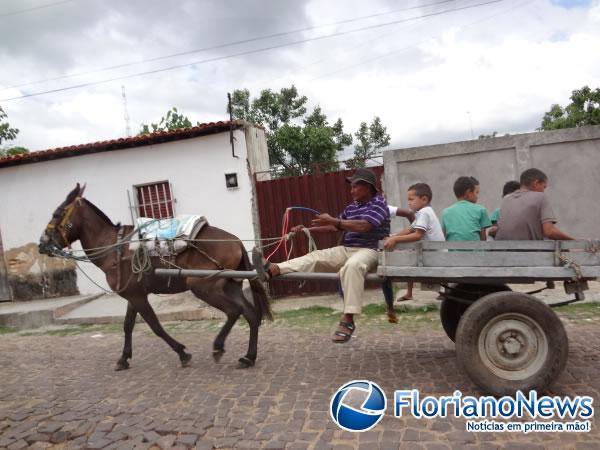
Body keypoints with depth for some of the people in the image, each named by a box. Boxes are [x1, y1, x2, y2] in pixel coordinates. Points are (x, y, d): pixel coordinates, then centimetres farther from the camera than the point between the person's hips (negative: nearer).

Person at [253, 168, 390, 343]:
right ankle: (272, 270, -29)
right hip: (345, 249, 7)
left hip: (368, 250, -7)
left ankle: (348, 319, -40)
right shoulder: (352, 206, 18)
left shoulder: (379, 204, -4)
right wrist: (309, 229, 15)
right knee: (315, 257, -13)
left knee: (352, 266, -40)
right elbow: (336, 227, 24)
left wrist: (333, 220, -20)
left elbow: (363, 226, -21)